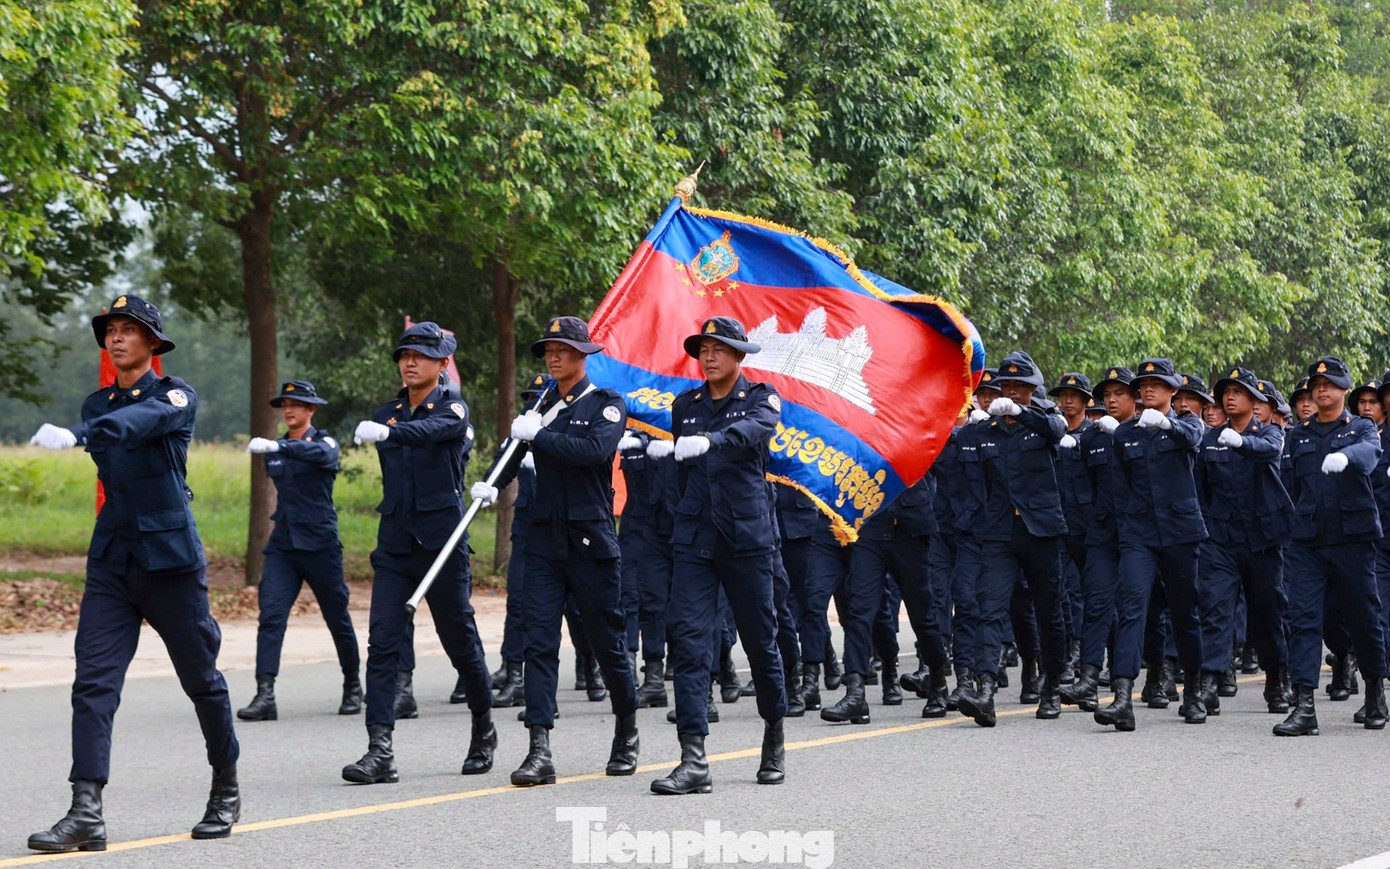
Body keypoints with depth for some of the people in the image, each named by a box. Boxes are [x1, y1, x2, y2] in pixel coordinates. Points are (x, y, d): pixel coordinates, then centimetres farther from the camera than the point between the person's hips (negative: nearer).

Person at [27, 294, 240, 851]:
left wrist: (76, 435, -44)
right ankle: (86, 814, -14)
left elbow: (140, 421, -29)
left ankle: (226, 789, 27)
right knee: (93, 680, -9)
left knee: (200, 677, 6)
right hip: (111, 561, 5)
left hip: (170, 559, -4)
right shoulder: (96, 404, 12)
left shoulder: (176, 396, -7)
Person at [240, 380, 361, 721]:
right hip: (282, 546, 4)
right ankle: (265, 695, -20)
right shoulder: (274, 451, 11)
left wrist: (275, 447, -43)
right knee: (270, 615, -13)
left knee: (337, 619, 6)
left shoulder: (325, 443, -5)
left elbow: (318, 453, -30)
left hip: (320, 545, -4)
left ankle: (353, 686, 27)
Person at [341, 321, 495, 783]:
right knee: (383, 643, -8)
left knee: (461, 641, 6)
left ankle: (484, 730, 29)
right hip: (395, 545, 4)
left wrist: (386, 431, -45)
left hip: (443, 541, -4)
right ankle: (380, 752, -12)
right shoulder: (386, 413, 11)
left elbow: (433, 429, -29)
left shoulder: (452, 408, -5)